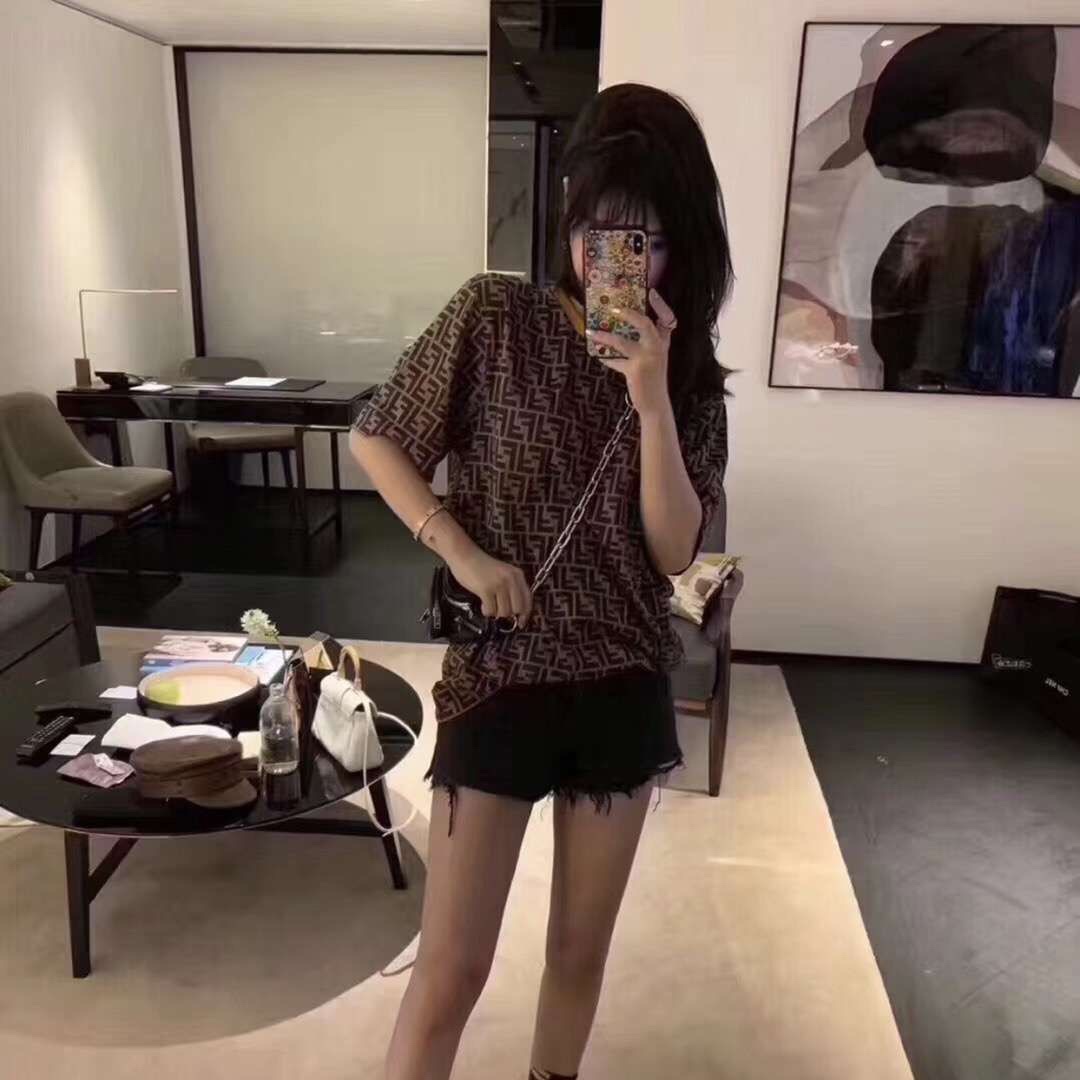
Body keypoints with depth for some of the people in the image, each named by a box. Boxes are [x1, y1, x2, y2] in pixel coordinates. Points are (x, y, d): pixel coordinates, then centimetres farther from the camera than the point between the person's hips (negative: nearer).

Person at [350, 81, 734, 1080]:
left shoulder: (691, 374, 1)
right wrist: (466, 555, -13)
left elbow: (674, 549, -8)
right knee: (452, 970, 5)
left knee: (582, 951, 19)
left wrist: (651, 394, -19)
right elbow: (377, 441, -1)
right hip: (500, 680, -3)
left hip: (625, 689, 3)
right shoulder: (495, 316, -7)